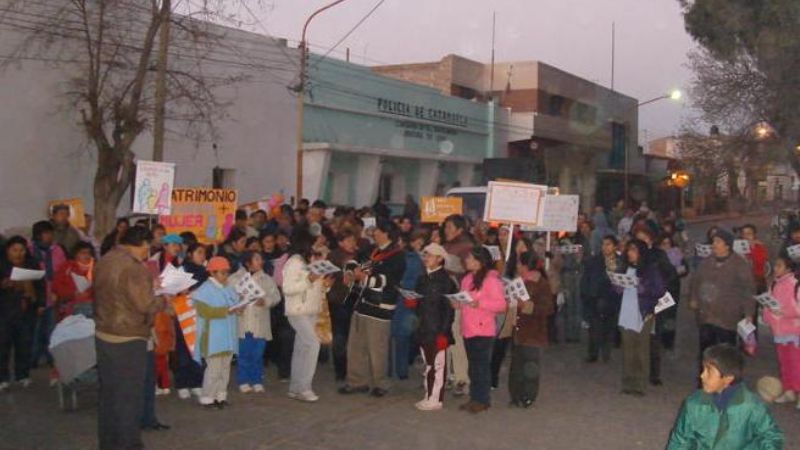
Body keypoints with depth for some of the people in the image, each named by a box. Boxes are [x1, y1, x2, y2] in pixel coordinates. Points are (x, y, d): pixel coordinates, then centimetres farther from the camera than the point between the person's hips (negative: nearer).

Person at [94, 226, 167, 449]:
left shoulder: (104, 261, 5)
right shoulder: (134, 267, -21)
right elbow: (146, 306, -23)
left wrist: (149, 287, 13)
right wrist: (163, 300, -4)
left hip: (103, 335, 8)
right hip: (128, 340, -8)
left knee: (108, 392, 17)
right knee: (129, 396, 4)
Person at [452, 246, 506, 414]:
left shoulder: (491, 280, -10)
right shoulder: (467, 279, 15)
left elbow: (501, 304, -15)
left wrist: (479, 303, -25)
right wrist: (456, 304, 4)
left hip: (483, 330, -8)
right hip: (467, 329, 8)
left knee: (482, 365, -3)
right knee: (472, 366, 13)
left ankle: (482, 400, 4)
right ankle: (474, 398, 20)